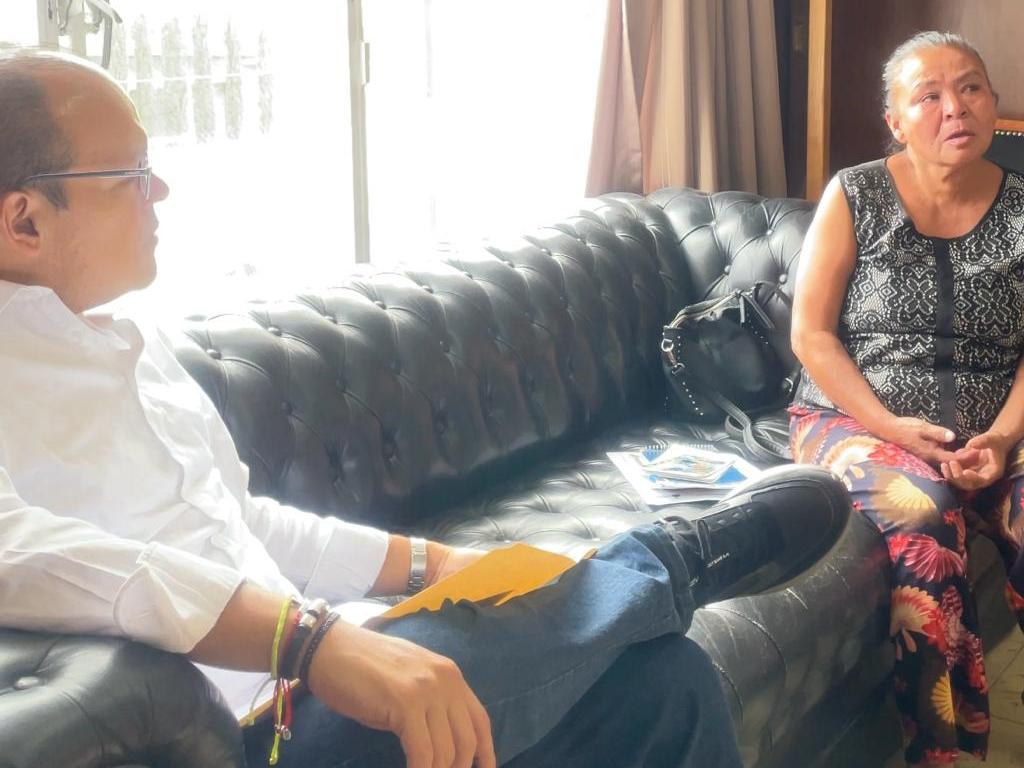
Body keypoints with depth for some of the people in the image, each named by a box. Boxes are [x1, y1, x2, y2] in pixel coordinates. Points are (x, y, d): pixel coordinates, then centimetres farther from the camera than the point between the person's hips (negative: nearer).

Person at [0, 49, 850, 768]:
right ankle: (674, 558, 0)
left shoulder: (126, 346, 16)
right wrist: (311, 634, -42)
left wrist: (431, 563, 18)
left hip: (292, 675, 8)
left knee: (664, 678, -5)